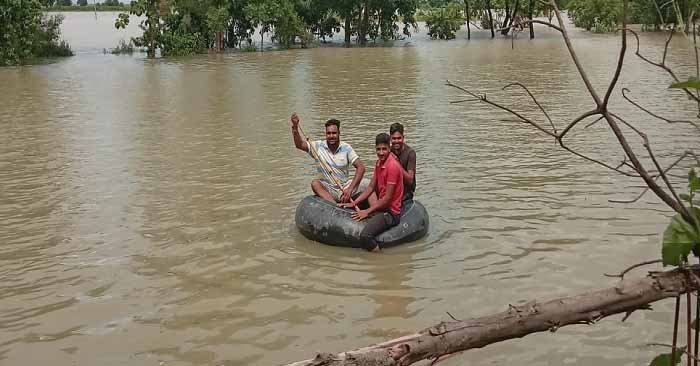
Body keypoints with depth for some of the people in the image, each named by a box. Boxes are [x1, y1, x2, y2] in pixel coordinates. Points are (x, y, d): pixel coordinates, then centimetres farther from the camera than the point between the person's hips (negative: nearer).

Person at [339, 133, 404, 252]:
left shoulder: (392, 166, -19)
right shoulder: (379, 162, 9)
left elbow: (387, 198, -18)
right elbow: (371, 187, 14)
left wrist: (367, 212, -13)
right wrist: (353, 203, 6)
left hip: (391, 212, -10)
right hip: (381, 207, 10)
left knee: (365, 235, -29)